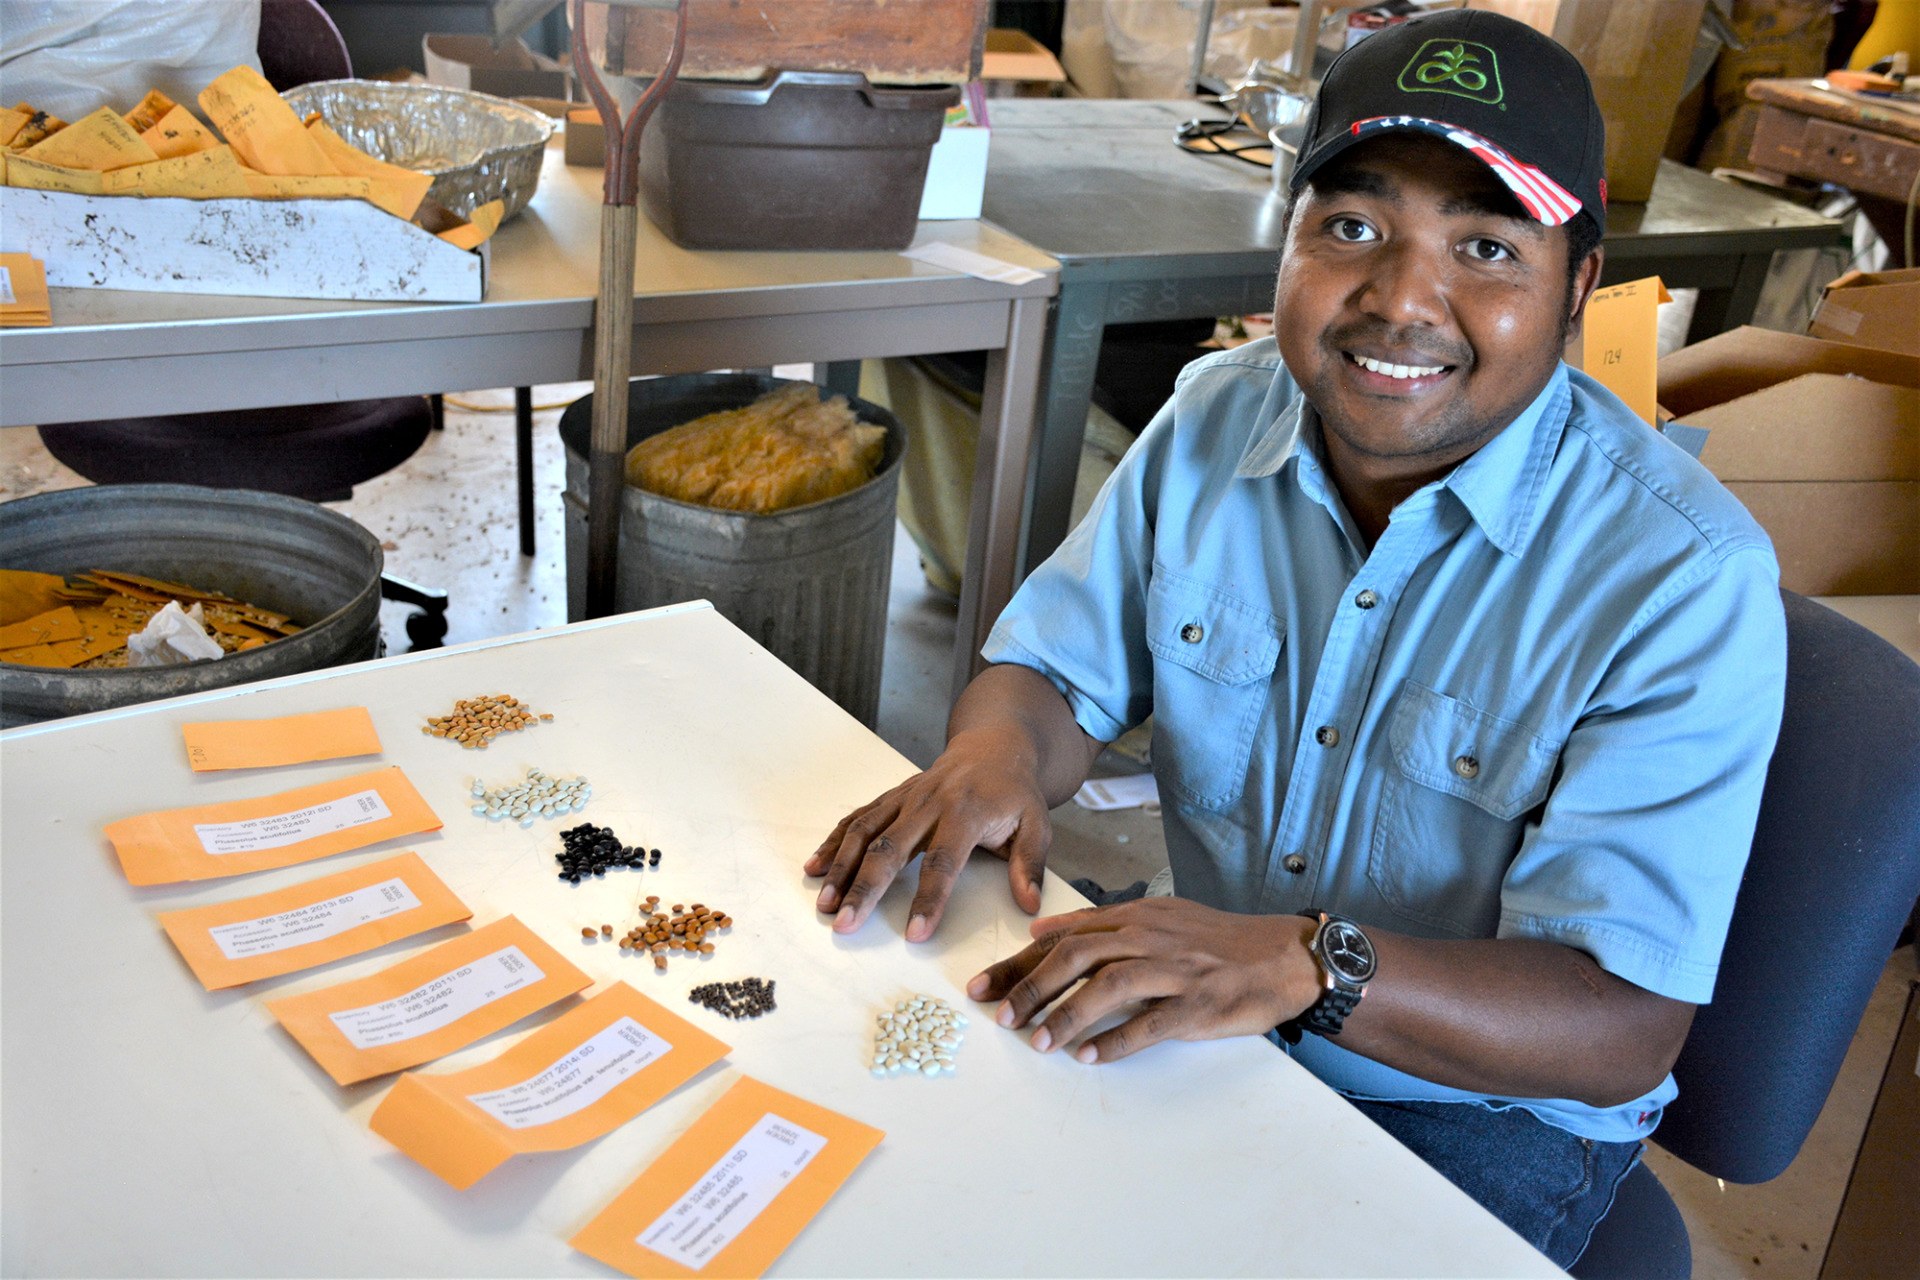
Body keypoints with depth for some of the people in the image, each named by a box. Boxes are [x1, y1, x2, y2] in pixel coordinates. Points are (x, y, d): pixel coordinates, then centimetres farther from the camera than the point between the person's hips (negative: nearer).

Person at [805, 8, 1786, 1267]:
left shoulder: (1688, 580, -22)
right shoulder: (1213, 421, -6)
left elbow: (1624, 1030, -24)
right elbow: (1059, 668, 2)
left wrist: (1310, 963, -40)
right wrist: (996, 752, -23)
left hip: (1480, 1108, -3)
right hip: (1196, 1015, 4)